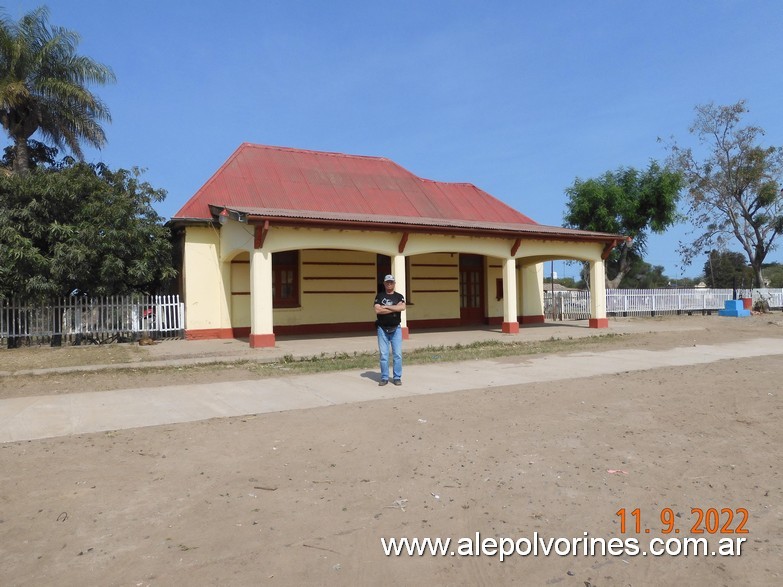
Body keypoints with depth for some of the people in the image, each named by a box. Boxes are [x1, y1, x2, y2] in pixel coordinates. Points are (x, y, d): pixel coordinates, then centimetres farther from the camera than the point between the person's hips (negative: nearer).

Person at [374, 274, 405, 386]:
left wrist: (386, 307, -12)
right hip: (382, 329, 0)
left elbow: (402, 307, -13)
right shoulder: (379, 296, 6)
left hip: (396, 329, 0)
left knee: (397, 354, 0)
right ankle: (384, 378, 10)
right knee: (383, 355, 2)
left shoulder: (399, 296, 8)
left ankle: (397, 377, 9)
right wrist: (395, 308, -10)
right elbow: (377, 310, -11)